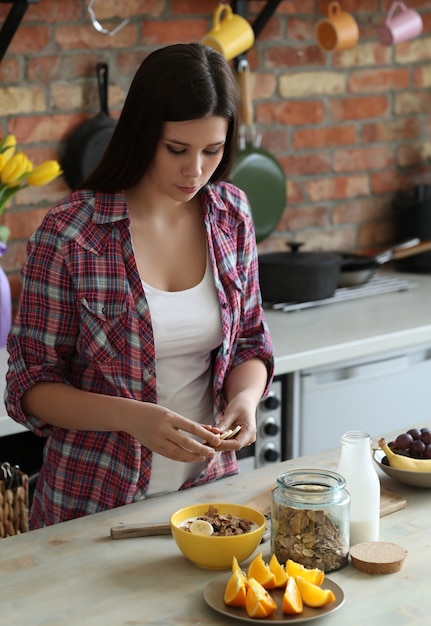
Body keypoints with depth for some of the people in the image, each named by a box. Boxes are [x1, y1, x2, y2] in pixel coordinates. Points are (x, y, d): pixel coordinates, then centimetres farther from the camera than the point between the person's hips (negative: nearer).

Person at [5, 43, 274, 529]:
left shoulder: (230, 212, -4)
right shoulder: (69, 233, -18)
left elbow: (250, 341, 5)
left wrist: (245, 397, -16)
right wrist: (133, 417, -28)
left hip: (207, 484, 4)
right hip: (95, 500, -4)